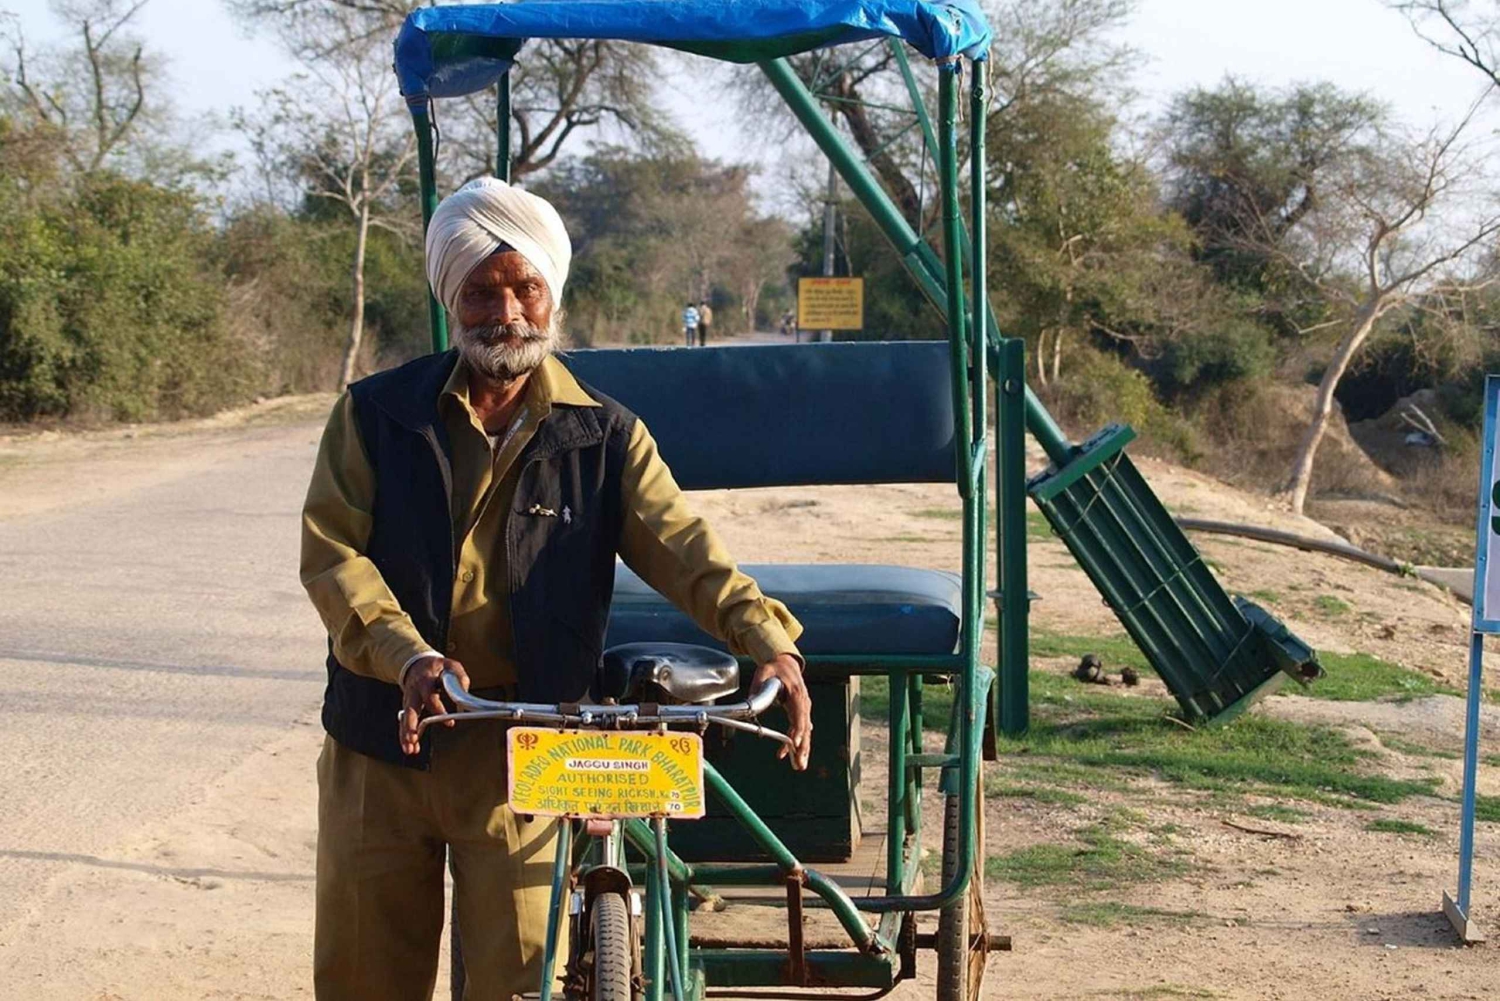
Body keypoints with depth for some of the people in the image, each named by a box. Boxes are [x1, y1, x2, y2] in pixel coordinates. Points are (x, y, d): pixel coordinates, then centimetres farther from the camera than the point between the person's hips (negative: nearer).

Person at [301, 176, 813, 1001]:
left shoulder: (604, 437, 1)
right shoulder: (376, 415, 2)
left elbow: (678, 543, -12)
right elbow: (330, 553, -6)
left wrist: (764, 634, -31)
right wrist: (407, 655, -24)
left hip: (521, 751, -1)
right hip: (381, 744, 1)